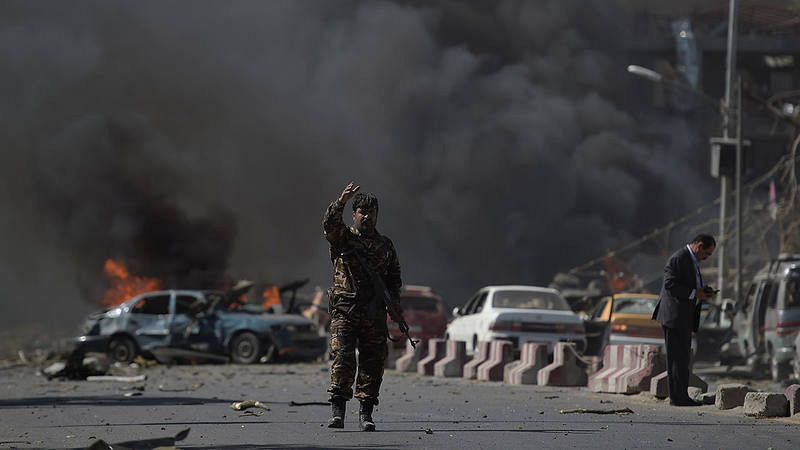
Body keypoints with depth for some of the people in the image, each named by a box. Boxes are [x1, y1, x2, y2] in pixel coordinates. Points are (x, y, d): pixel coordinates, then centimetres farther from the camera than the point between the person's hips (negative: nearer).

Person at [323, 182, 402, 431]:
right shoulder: (342, 237, 7)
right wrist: (341, 201, -29)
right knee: (342, 357, -14)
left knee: (373, 362, 1)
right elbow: (330, 223, -14)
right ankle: (337, 410, -13)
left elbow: (394, 277, 21)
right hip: (345, 310, -3)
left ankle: (366, 413, 6)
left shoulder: (385, 245, 17)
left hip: (375, 314, 3)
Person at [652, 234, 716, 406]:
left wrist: (703, 291, 8)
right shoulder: (678, 259, -15)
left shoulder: (693, 260, 18)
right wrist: (694, 293, -20)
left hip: (685, 317, 11)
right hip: (675, 315, -11)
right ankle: (679, 396, -8)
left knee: (681, 356, 11)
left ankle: (678, 395, 14)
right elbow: (670, 285, -21)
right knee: (678, 356, -9)